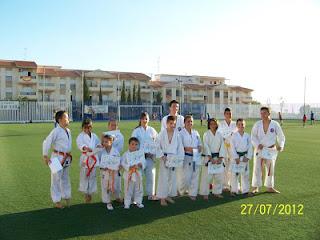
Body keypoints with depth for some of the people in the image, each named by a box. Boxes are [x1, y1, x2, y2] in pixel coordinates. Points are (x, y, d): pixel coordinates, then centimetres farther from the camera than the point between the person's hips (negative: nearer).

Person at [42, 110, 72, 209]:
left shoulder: (68, 131, 6)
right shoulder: (56, 131, -17)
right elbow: (46, 142, -14)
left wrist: (69, 155, 15)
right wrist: (45, 156, -13)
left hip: (67, 158, 8)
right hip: (57, 157, -7)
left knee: (65, 178, 20)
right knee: (56, 179, 3)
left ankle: (67, 198, 35)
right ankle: (57, 201, 16)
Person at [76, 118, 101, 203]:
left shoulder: (94, 136, 11)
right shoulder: (81, 136, -4)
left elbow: (98, 143, 16)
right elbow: (80, 144, -20)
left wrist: (98, 145, -8)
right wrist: (85, 148, -40)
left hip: (94, 158, 4)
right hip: (85, 158, -4)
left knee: (92, 176, 8)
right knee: (84, 176, 0)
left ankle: (90, 193, 21)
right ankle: (85, 193, 14)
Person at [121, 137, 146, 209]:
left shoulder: (140, 153, 2)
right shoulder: (126, 154, -2)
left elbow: (143, 162, -4)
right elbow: (123, 163, -6)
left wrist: (139, 165, -25)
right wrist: (129, 167, -20)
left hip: (137, 174, 2)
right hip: (128, 174, -2)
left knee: (139, 189, 12)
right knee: (128, 190, 6)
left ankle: (138, 202, 29)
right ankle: (127, 203, 19)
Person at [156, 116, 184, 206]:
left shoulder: (177, 133, -1)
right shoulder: (162, 133, -6)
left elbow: (180, 146, 3)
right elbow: (158, 145, -2)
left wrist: (180, 158, -2)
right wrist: (161, 155, -9)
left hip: (174, 158, 3)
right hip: (165, 158, -3)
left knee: (172, 178, 12)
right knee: (163, 178, -2)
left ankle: (169, 195, 27)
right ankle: (162, 198, 8)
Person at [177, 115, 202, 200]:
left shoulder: (196, 133, 13)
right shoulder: (181, 133, -5)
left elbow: (200, 144, 21)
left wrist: (200, 147, -1)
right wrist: (186, 148, -22)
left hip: (196, 158, 5)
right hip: (186, 157, -5)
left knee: (195, 177, 6)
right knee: (185, 178, -7)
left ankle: (193, 193, 19)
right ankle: (180, 191, 19)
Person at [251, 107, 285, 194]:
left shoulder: (275, 124, -6)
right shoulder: (257, 124, -5)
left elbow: (281, 136, -1)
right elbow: (253, 136, -3)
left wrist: (281, 145, -18)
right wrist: (257, 144, -19)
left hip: (271, 150, 1)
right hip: (260, 149, -1)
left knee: (270, 169, 12)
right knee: (257, 168, -4)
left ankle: (270, 187, 27)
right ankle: (255, 187, 7)